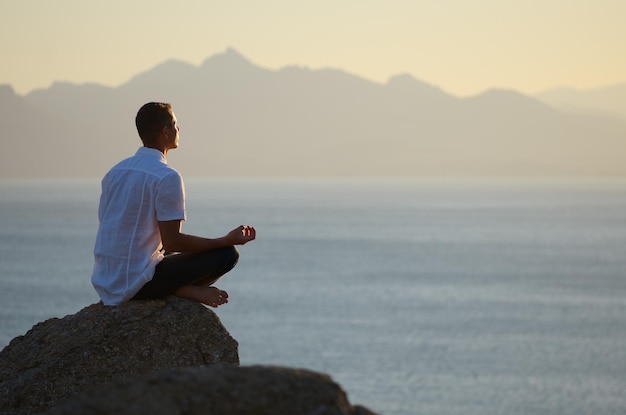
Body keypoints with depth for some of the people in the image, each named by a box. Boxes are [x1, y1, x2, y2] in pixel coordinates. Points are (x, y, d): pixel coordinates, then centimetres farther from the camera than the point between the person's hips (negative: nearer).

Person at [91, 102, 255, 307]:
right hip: (138, 284, -8)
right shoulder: (167, 177, -14)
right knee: (226, 254, -5)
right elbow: (172, 242, -17)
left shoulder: (115, 172, 11)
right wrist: (228, 240, -10)